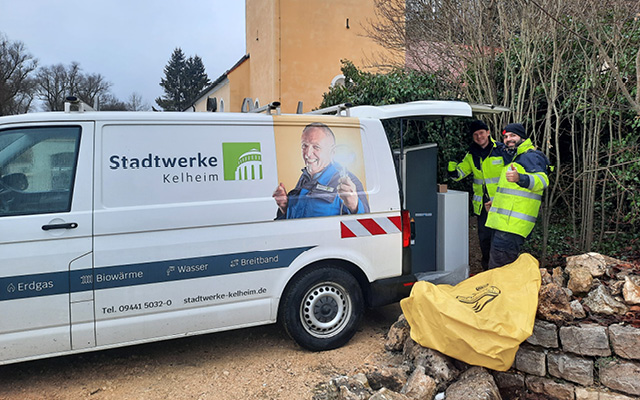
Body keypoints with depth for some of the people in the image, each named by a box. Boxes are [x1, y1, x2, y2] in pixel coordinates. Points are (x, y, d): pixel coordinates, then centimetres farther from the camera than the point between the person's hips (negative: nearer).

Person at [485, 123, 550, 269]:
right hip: (504, 223, 11)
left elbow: (542, 180, -27)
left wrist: (520, 178, -46)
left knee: (498, 271, -13)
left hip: (513, 224, -11)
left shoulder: (530, 156, -8)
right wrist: (496, 202, 38)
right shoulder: (514, 158, 25)